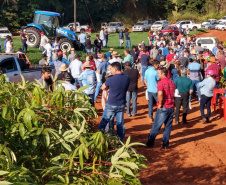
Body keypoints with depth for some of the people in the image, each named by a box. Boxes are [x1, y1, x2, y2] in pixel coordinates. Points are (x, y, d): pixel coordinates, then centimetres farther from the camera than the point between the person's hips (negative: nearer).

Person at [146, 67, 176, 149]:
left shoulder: (161, 83, -13)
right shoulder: (172, 83, 11)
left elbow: (160, 94, -28)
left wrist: (160, 104, -17)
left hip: (163, 108, -6)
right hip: (171, 107, 6)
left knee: (156, 127, 3)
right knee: (168, 127, 11)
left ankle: (150, 143, 10)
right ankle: (165, 144, 15)